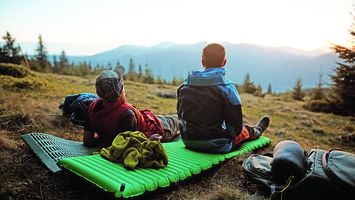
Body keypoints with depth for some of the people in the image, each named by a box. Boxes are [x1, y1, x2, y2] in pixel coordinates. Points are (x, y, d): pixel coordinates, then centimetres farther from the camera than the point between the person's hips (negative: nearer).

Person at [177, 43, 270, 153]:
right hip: (218, 147, -5)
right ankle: (257, 131, 59)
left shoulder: (184, 86, -4)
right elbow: (235, 126, -17)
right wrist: (232, 133, 6)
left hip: (188, 143, 5)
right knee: (245, 130, 25)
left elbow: (180, 115, 8)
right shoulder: (227, 87, -20)